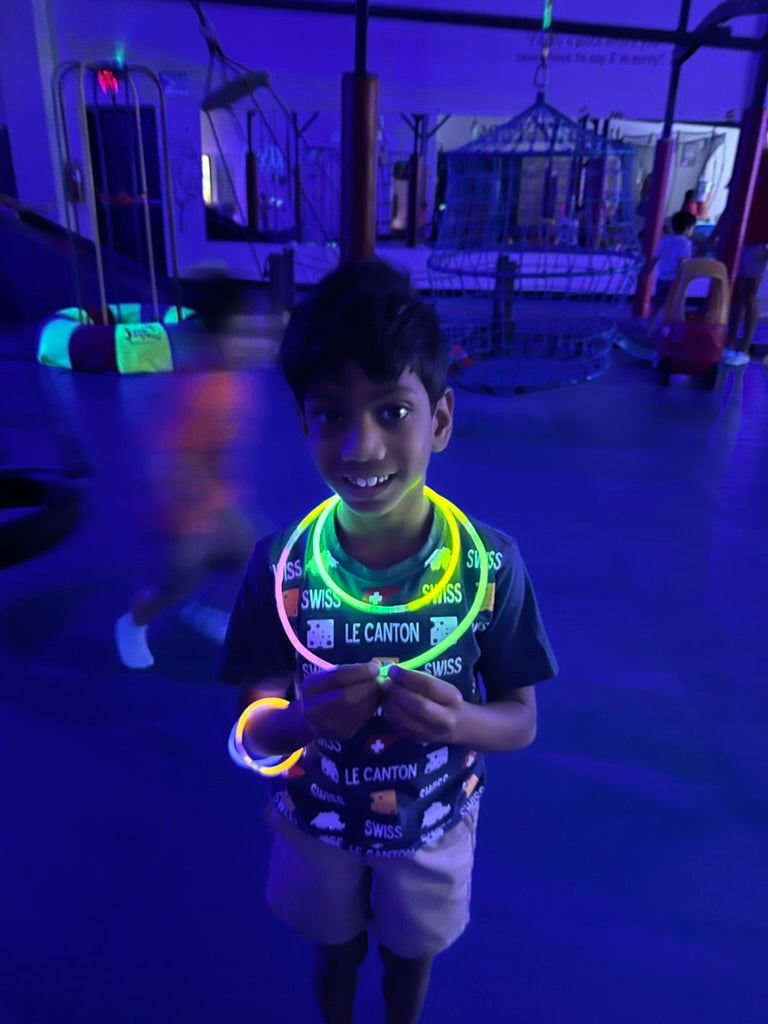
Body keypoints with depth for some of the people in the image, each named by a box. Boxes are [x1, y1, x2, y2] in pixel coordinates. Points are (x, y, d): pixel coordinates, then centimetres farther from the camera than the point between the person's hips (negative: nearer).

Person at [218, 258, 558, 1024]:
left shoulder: (492, 564, -24)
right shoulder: (278, 568, -23)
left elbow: (520, 720, -13)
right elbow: (252, 734, -15)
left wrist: (460, 720, -35)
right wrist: (303, 720, -37)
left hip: (433, 825, 0)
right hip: (317, 823, 0)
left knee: (411, 956, 30)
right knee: (333, 955, 30)